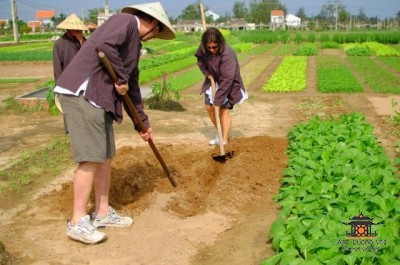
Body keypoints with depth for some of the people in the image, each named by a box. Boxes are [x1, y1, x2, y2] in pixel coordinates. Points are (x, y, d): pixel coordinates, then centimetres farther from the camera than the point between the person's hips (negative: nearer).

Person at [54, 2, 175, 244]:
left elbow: (133, 87, 28)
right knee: (91, 158, -9)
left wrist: (142, 122, 31)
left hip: (101, 98, 10)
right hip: (81, 93, -10)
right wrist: (121, 78, -13)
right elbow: (104, 45, -25)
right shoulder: (125, 21, -5)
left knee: (106, 156, 12)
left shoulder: (135, 43, 23)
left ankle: (103, 212, 24)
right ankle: (78, 222, 0)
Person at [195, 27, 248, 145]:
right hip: (213, 80, 6)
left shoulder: (227, 53, -35)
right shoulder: (203, 49, -17)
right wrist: (206, 72, -11)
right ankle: (221, 134, 24)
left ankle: (225, 141, -7)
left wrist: (218, 99, -34)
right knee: (209, 107, 6)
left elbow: (227, 79, -35)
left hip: (229, 83, -6)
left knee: (224, 109, -12)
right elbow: (199, 59, 7)